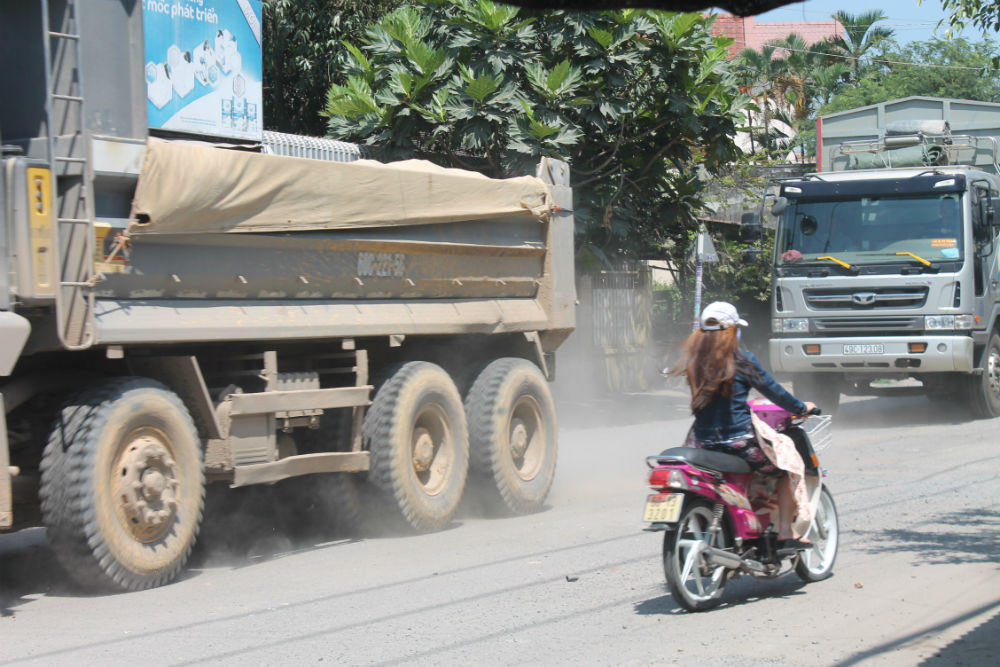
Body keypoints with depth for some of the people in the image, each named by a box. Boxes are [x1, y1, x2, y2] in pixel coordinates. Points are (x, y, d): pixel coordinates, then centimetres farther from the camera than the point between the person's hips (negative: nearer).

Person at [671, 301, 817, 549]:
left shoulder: (694, 361, 6)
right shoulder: (742, 359, -9)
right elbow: (773, 391, 0)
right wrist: (802, 408, 17)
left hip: (704, 443, 6)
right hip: (739, 442, -6)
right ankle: (785, 535, 5)